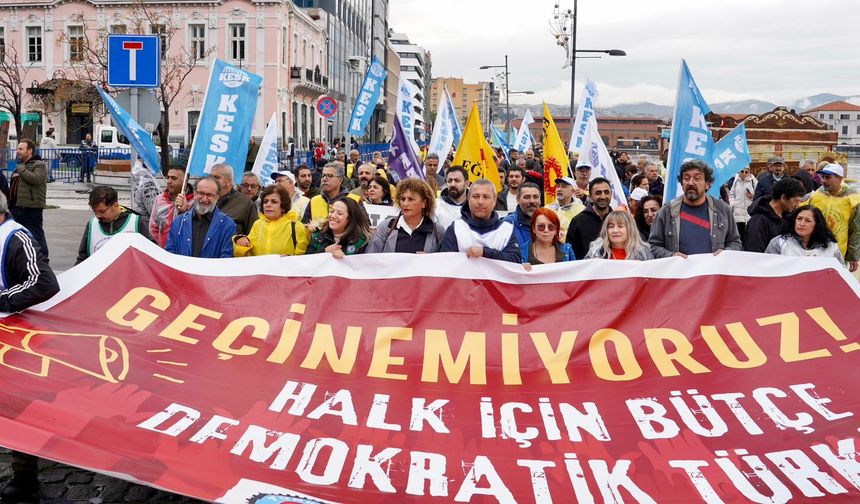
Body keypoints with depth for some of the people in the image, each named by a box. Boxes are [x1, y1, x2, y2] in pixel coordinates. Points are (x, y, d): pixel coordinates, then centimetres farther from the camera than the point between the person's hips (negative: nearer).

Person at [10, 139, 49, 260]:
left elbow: (36, 179, -27)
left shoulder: (39, 165, -6)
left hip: (31, 208, -9)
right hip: (17, 207, 9)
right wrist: (11, 204, 23)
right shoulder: (19, 166, 20)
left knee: (36, 234, -6)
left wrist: (21, 169, -15)